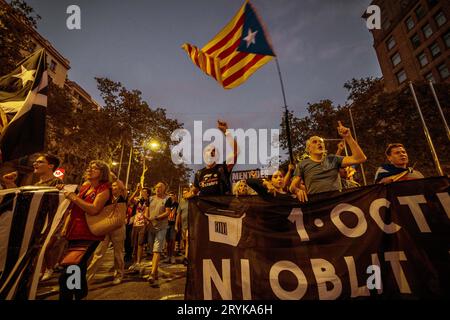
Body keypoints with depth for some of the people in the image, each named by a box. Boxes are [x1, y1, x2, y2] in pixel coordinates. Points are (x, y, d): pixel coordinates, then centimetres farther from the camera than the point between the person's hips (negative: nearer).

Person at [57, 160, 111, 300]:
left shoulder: (104, 189, -10)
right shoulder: (84, 187, 11)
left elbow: (94, 210, -23)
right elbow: (73, 206, 23)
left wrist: (74, 197, -18)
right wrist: (64, 192, 8)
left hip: (89, 237, -8)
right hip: (74, 234, 8)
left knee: (66, 276, -16)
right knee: (78, 273, 22)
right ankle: (81, 296, 41)